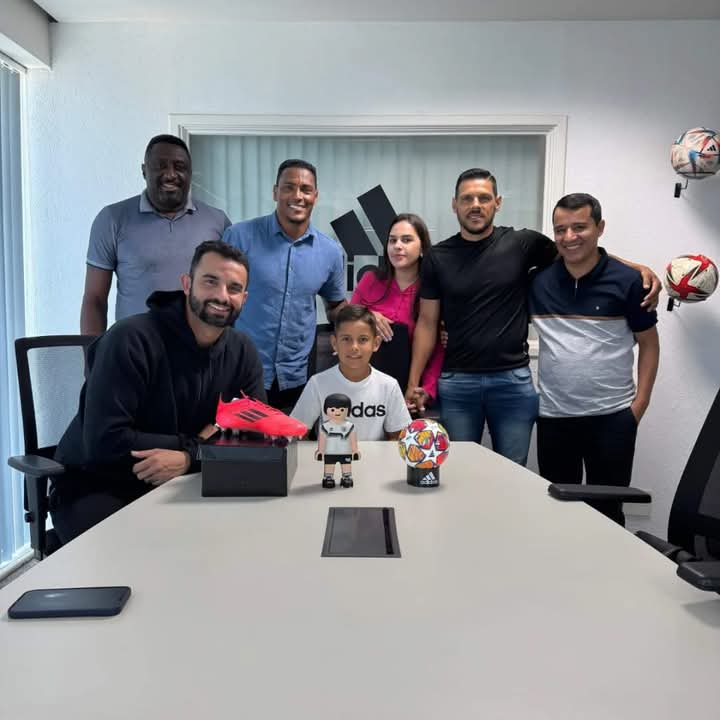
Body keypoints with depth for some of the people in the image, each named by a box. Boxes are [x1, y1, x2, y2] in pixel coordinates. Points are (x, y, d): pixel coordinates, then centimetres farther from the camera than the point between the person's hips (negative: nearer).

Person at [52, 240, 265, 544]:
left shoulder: (242, 352, -2)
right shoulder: (131, 339, -20)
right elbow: (104, 441, -25)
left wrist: (188, 458, -23)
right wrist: (196, 445, -20)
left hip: (175, 486, 5)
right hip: (95, 487, -5)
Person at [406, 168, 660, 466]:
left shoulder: (523, 244, 0)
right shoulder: (438, 257, 3)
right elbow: (427, 323, 4)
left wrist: (639, 268, -6)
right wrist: (413, 382, 0)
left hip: (513, 381, 0)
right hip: (456, 382, 1)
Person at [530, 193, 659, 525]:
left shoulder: (627, 280, -4)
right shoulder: (538, 281, 1)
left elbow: (648, 343, 2)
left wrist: (641, 399, -6)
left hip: (613, 416, -2)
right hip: (553, 416, 2)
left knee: (607, 510, 8)